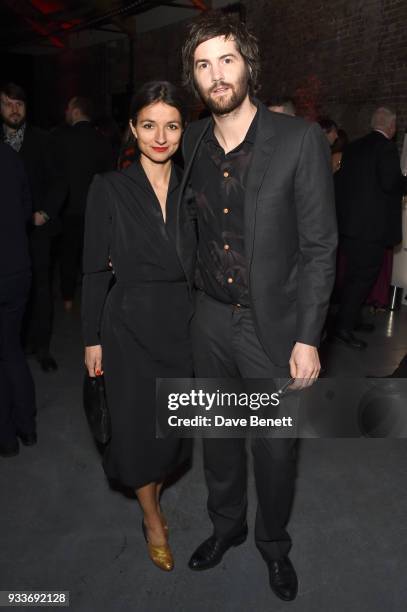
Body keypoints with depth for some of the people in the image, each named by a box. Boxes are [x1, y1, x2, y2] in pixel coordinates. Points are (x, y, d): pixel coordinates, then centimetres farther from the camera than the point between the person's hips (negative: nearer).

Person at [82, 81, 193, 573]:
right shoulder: (109, 188, -7)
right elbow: (95, 269, -6)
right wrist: (92, 339, -6)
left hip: (184, 325, 4)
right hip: (130, 326, -3)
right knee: (137, 426, 9)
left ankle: (154, 497, 45)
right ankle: (152, 519, 35)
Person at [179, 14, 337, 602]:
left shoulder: (300, 140, -11)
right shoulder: (191, 141, 2)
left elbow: (319, 247, -11)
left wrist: (308, 338, -13)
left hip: (272, 323, -3)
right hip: (209, 319, 4)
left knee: (275, 445, 11)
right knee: (217, 433, 20)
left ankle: (274, 542, 40)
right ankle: (226, 524, 47)